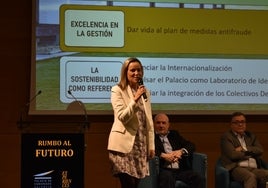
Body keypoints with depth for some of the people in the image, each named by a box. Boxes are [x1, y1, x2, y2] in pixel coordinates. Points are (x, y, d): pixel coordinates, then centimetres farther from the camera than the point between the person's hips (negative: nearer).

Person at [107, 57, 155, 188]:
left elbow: (149, 121, 16)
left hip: (141, 144, 6)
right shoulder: (117, 90, -2)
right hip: (124, 144, -5)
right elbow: (122, 117, -12)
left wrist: (151, 145, 12)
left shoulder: (145, 92, 15)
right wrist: (135, 99, -20)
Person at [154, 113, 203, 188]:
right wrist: (163, 155, -17)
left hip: (180, 170, 4)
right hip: (164, 170, -4)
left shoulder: (174, 134, 24)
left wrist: (181, 151, -5)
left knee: (198, 179, -22)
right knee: (168, 177, -38)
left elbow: (191, 145, 16)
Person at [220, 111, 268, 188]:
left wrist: (244, 149, -2)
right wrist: (251, 153, 7)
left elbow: (260, 150, 10)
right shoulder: (226, 137, 8)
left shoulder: (251, 136, 26)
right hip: (237, 168, -5)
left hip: (254, 169, 5)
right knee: (251, 177, -39)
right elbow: (233, 155, -6)